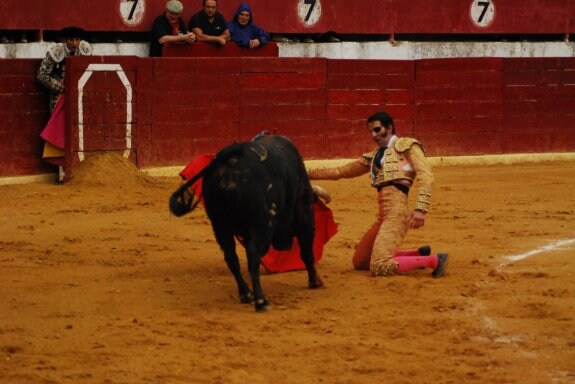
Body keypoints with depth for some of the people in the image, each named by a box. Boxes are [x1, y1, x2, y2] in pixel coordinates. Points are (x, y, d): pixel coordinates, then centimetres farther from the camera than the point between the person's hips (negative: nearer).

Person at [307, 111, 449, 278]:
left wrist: (420, 209, -21)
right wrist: (308, 174, 23)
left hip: (397, 213, -9)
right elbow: (342, 171, 27)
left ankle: (433, 260, -9)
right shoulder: (374, 157, 22)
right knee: (359, 261, 15)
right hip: (383, 215, 9)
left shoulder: (407, 146, 2)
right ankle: (418, 254, 18)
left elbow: (425, 175, -10)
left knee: (380, 267, -21)